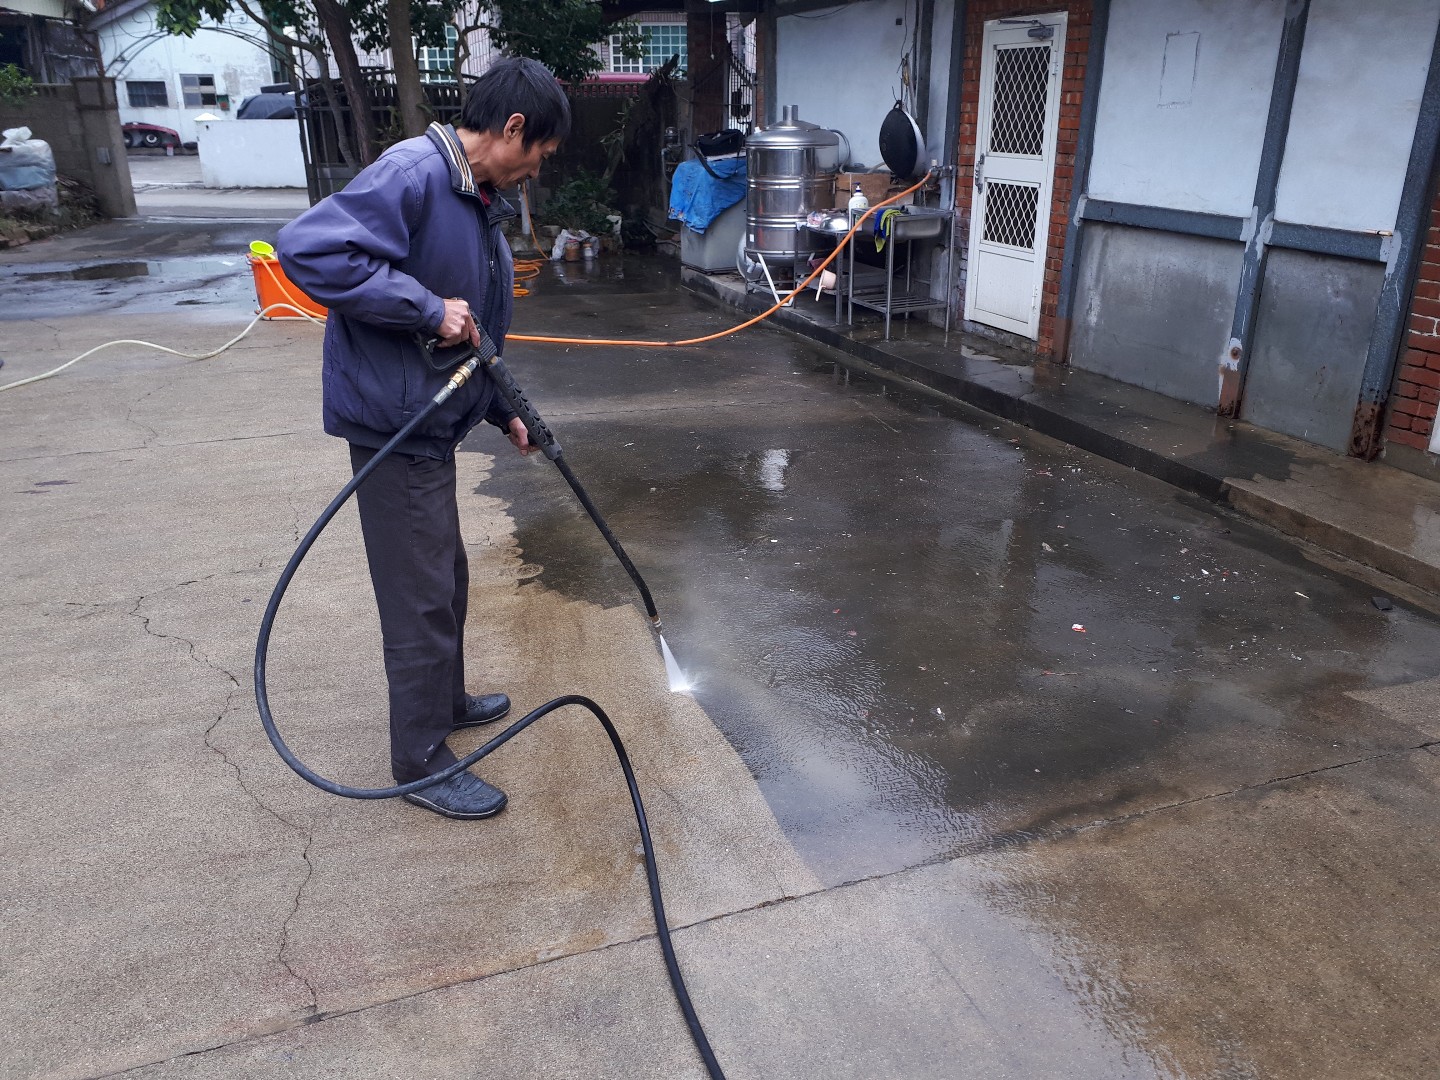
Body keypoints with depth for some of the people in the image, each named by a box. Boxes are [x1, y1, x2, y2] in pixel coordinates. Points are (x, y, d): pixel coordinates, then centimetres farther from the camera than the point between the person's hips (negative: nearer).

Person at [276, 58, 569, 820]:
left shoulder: (481, 203, 12)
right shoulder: (411, 174, -18)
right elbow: (306, 248, -29)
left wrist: (504, 413, 19)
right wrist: (427, 308, -27)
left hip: (431, 420, 10)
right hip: (393, 422, -10)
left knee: (445, 576, 23)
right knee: (421, 597, 0)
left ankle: (444, 699, 44)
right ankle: (422, 762, 16)